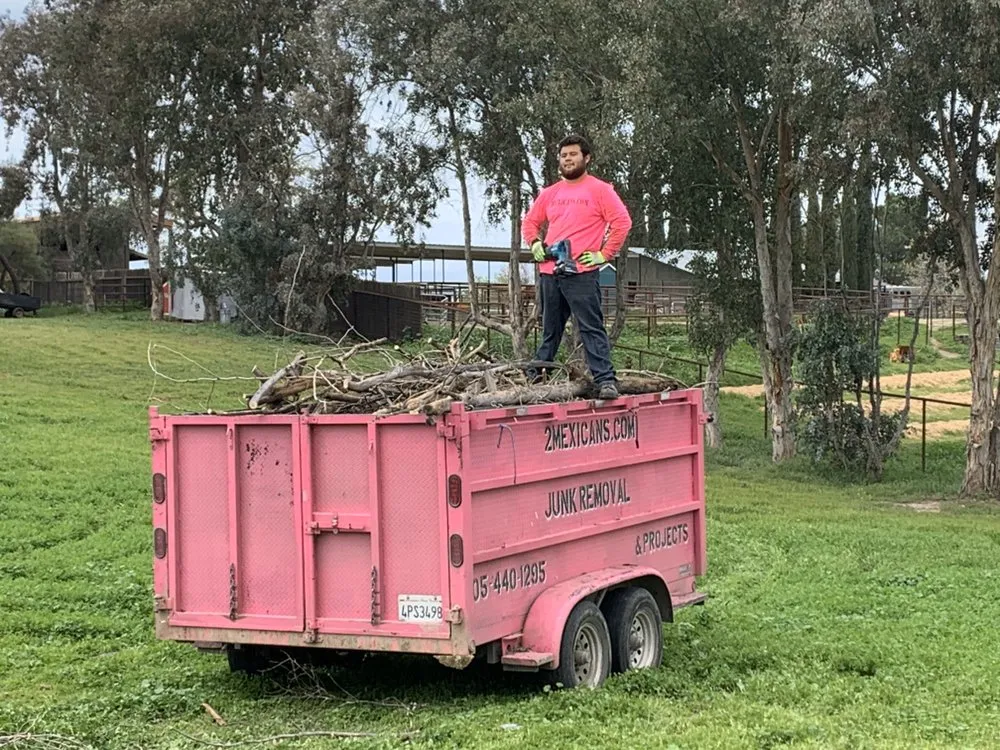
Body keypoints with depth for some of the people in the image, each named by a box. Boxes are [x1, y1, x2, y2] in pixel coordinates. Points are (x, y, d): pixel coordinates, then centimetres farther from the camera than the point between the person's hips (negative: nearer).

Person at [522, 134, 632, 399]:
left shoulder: (599, 190, -1)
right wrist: (534, 244, 8)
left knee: (592, 328, -11)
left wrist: (604, 254, -11)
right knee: (549, 331, 14)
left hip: (582, 272, -6)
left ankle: (605, 380, -15)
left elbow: (622, 222, -8)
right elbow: (530, 222, 27)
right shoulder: (550, 193, 16)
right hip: (549, 273, 6)